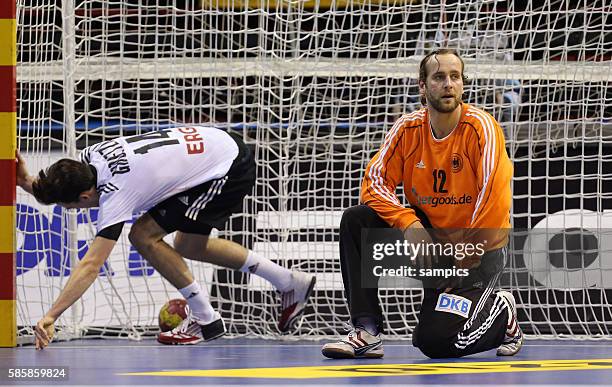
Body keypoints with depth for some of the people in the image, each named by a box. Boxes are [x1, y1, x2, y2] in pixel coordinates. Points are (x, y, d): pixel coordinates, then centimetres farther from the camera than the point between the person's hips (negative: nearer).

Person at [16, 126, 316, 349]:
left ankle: (205, 319, -2)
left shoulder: (115, 194, -28)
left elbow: (91, 265, -33)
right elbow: (60, 190, 11)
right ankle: (292, 284, 31)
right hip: (219, 145, 10)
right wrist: (31, 184, -11)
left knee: (144, 236, -13)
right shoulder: (92, 155, -7)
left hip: (230, 172, -10)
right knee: (188, 245, 22)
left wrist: (50, 316, -37)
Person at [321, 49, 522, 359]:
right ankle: (366, 332, -13)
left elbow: (495, 197, -23)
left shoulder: (480, 126, -18)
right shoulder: (408, 128, -5)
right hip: (429, 235, 5)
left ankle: (502, 313, 15)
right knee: (355, 221, -16)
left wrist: (465, 259, -20)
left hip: (480, 248, -5)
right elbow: (375, 182, -7)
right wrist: (409, 224, -23)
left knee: (435, 341, -17)